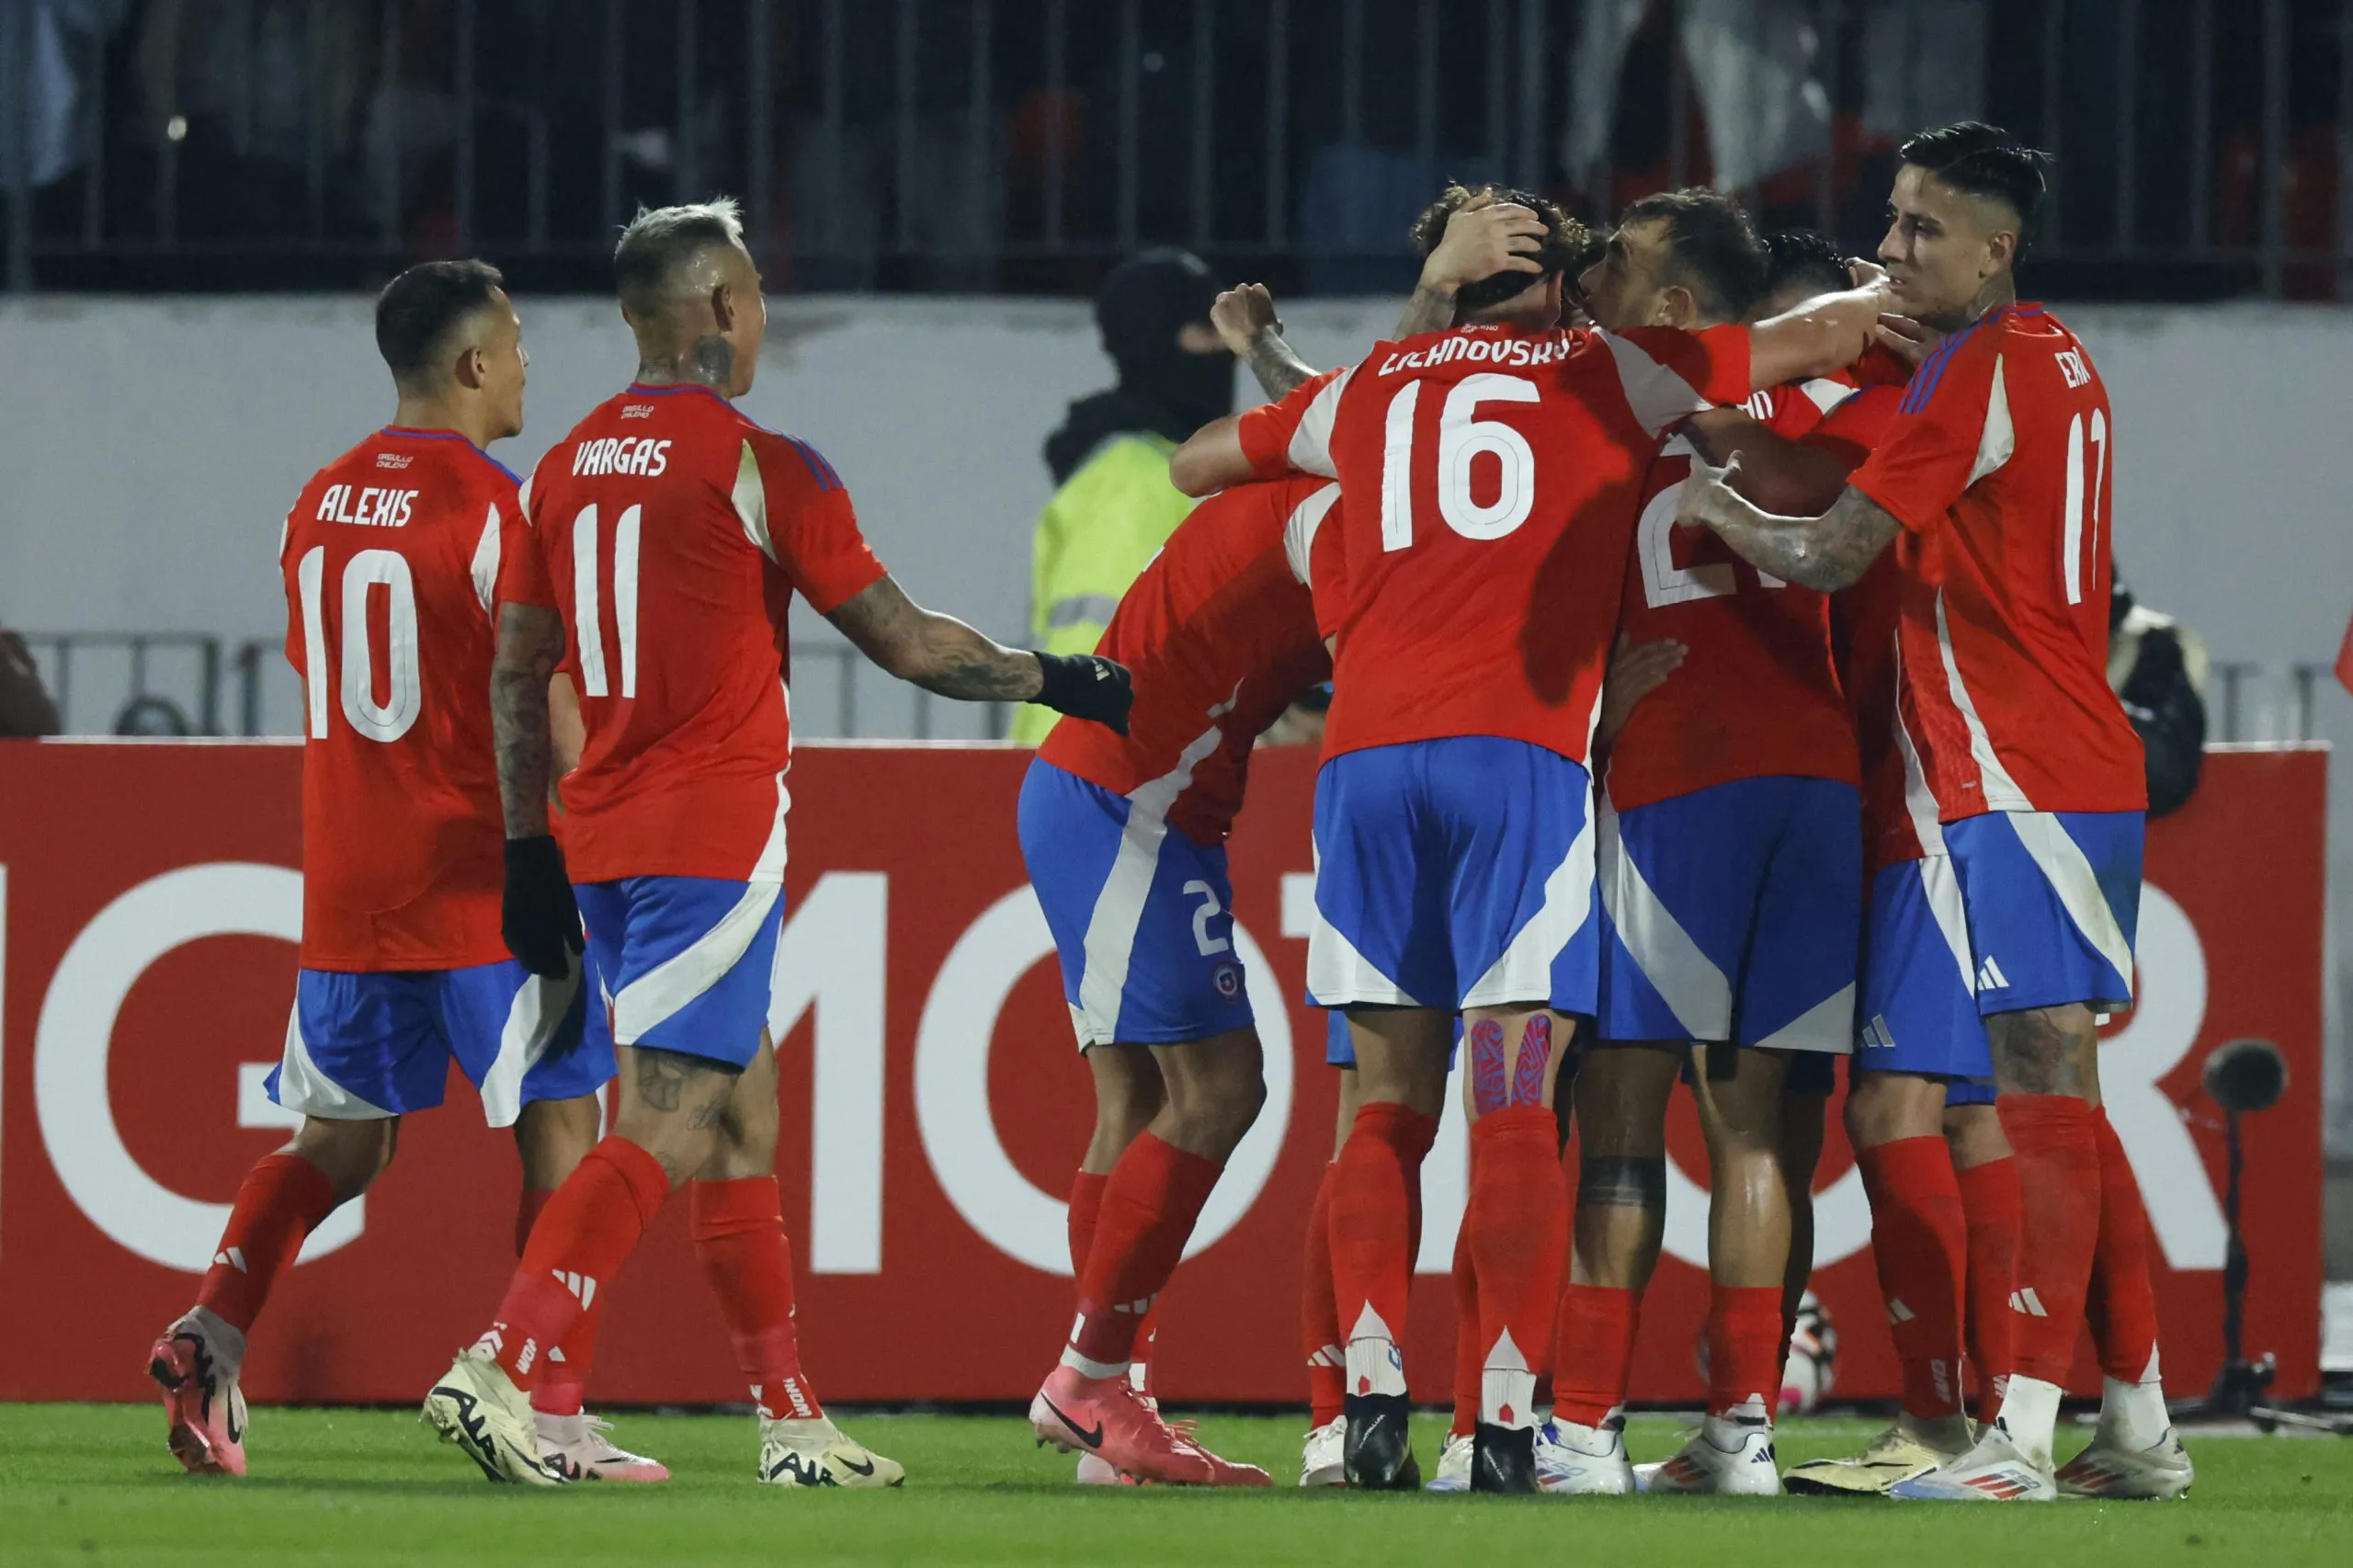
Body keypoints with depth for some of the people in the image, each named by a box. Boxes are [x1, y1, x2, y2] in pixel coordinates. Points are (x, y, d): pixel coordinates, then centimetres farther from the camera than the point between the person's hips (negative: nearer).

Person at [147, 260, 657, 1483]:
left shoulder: (320, 505, 9)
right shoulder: (490, 509, -12)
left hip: (344, 888, 6)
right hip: (483, 885, -6)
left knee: (340, 1138, 13)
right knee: (559, 1121, 3)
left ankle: (215, 1326, -8)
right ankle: (556, 1418, -1)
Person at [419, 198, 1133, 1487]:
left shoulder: (565, 470, 10)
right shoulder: (757, 466, -9)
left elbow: (516, 678, 13)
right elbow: (903, 642, -5)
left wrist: (530, 855, 19)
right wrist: (1063, 684, 8)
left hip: (600, 838, 7)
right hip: (714, 832, -7)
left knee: (741, 1121, 14)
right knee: (663, 1131, -10)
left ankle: (792, 1418, 16)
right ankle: (498, 1370, -22)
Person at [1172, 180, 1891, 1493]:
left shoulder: (1368, 389, 21)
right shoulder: (1605, 374, 13)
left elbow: (1196, 464, 34)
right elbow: (1825, 338, 20)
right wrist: (1882, 303, 41)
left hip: (1365, 754, 3)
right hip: (1518, 754, -3)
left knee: (1390, 1103, 7)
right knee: (1516, 1105, -6)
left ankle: (1375, 1389, -5)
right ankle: (1507, 1418, -14)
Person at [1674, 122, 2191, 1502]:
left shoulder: (1978, 370, -12)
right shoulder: (2062, 365, 16)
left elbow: (1833, 556, -12)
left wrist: (1720, 509, 5)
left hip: (2022, 774, -10)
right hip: (2085, 766, 10)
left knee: (2043, 1081, -13)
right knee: (2058, 1093, 12)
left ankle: (2023, 1437, -18)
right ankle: (2140, 1429, 14)